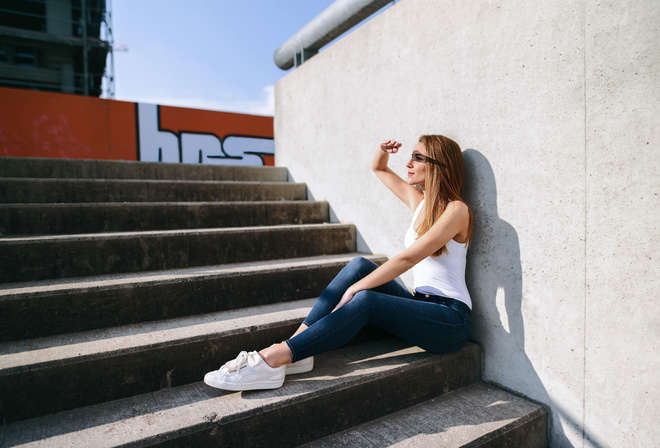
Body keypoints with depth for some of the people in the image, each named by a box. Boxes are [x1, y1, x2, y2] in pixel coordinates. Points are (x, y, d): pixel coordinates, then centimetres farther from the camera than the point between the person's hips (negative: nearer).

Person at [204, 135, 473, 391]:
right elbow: (378, 168, 25)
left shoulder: (456, 210, -12)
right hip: (421, 307, 6)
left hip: (451, 320, -6)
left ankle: (273, 359, -29)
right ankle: (297, 349, -21)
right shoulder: (419, 201, 11)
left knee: (365, 300, -31)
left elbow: (407, 259, -22)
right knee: (360, 266, -17)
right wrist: (383, 151, 2)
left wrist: (353, 289, -23)